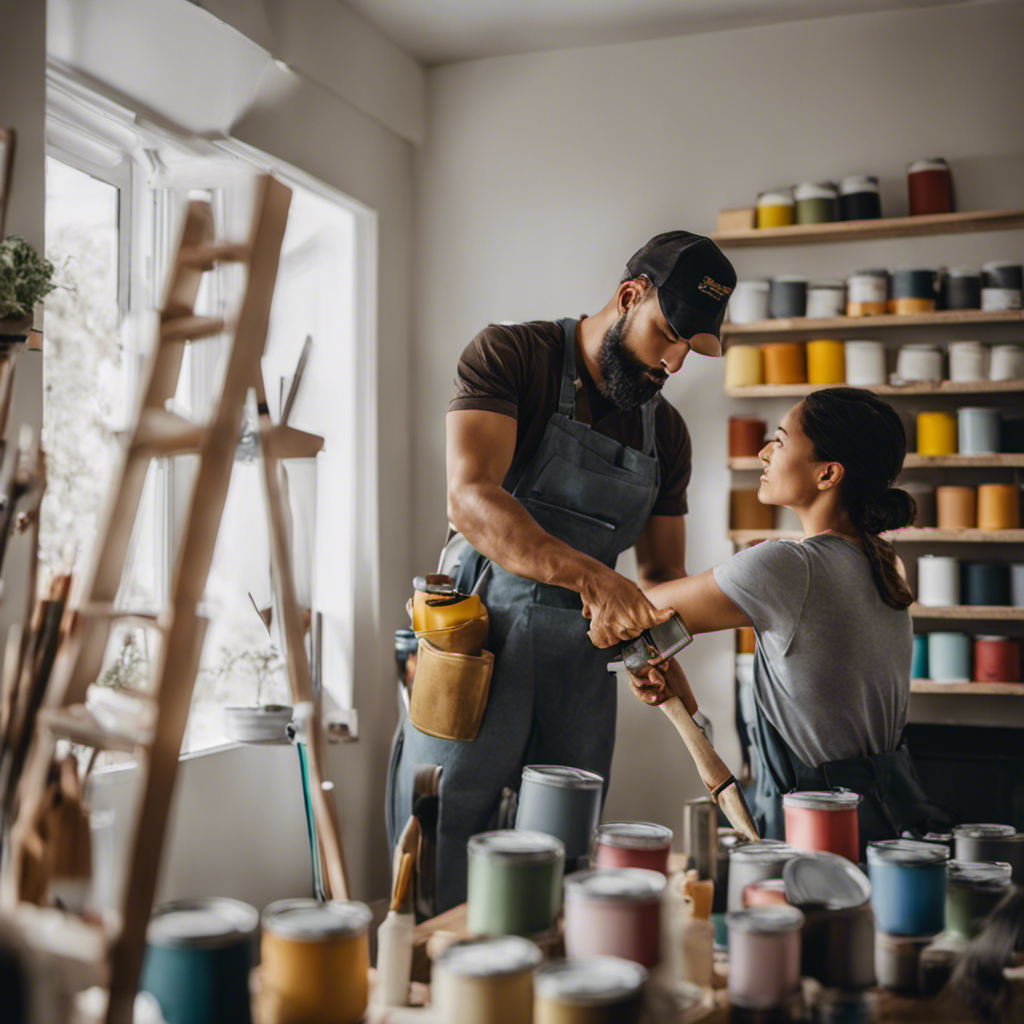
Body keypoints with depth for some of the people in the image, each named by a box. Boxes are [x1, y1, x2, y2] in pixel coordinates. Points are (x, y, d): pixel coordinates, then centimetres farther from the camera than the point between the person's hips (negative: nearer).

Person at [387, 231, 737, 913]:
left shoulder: (667, 434, 12)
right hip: (479, 639, -5)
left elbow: (662, 569, 18)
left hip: (583, 663, 6)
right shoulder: (513, 356, -6)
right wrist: (590, 576, -35)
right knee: (437, 887, -2)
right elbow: (470, 499, -22)